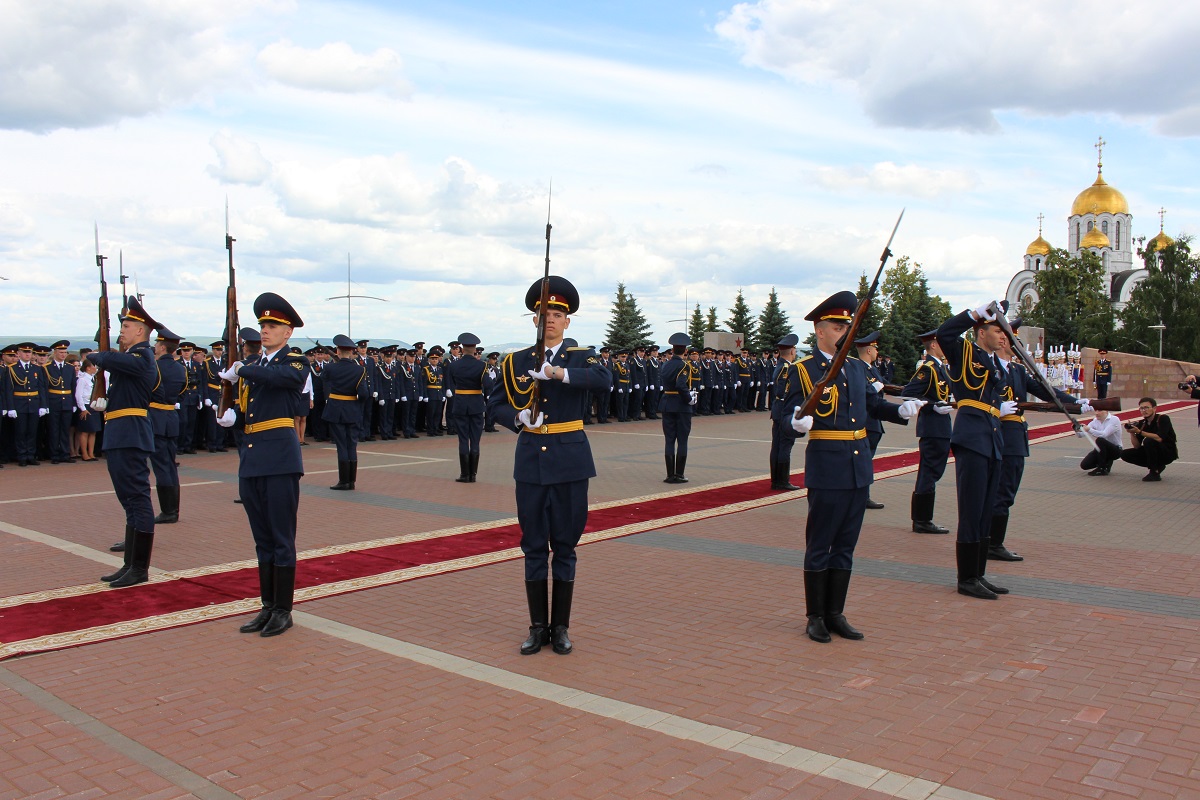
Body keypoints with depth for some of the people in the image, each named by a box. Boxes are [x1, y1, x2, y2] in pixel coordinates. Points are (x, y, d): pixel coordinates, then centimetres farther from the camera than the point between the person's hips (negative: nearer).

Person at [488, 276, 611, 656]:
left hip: (570, 461, -2)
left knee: (565, 546, 6)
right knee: (534, 546, 7)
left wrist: (559, 372, -34)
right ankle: (538, 627, 19)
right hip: (530, 460, 2)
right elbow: (497, 405, 8)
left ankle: (561, 628, 18)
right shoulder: (516, 361, 6)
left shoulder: (582, 357, 0)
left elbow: (604, 378, -22)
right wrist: (519, 418, -13)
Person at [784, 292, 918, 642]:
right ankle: (815, 617, 15)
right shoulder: (803, 370, -6)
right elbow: (789, 416, -9)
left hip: (859, 467, 6)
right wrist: (797, 423, -32)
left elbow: (872, 403, 20)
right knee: (819, 545, 3)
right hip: (826, 467, -6)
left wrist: (901, 410, 2)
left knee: (846, 544, 12)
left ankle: (835, 614, 23)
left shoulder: (856, 367, 12)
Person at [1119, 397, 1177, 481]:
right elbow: (1137, 446, -2)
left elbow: (1159, 438, -32)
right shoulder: (1141, 423, 0)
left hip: (1168, 453, -7)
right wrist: (1132, 433, -18)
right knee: (1125, 454, -7)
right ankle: (1158, 466, 4)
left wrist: (1139, 432, -33)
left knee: (1149, 441, -33)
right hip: (1155, 454, 7)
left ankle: (1155, 473, -19)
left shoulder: (1163, 419, -16)